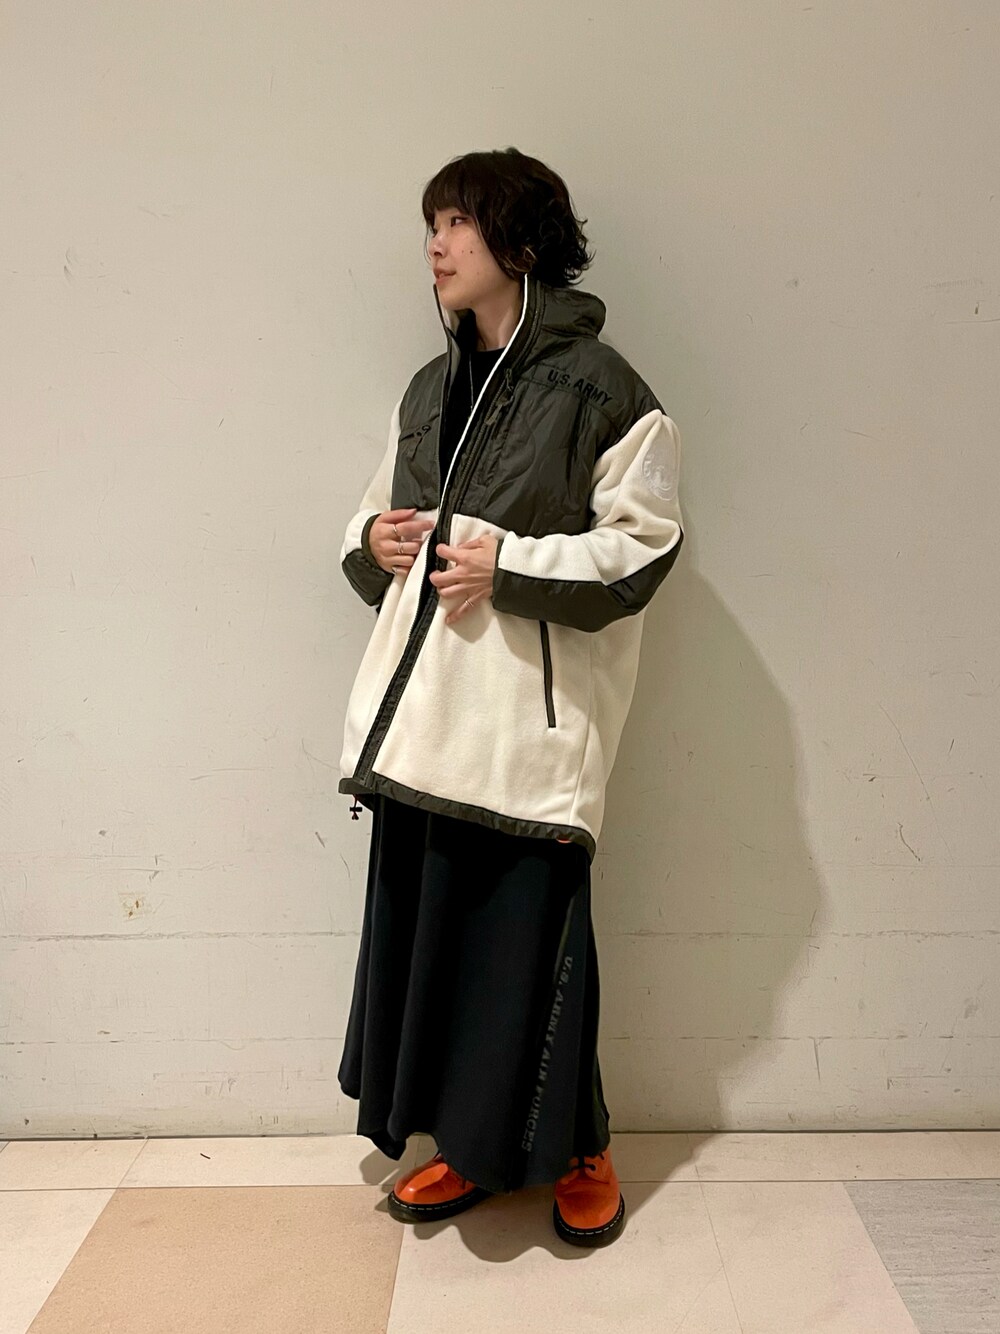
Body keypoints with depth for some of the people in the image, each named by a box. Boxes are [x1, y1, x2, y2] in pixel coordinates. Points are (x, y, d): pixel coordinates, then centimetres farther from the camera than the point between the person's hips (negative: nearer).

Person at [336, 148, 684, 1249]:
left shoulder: (597, 386, -4)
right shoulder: (429, 389, 17)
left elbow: (641, 545, -7)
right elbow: (377, 521, 24)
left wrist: (510, 562, -15)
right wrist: (375, 543, 2)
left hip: (527, 718, -6)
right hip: (421, 715, 7)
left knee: (529, 940, 0)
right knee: (425, 927, 11)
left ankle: (578, 1152, 25)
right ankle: (469, 1146, 31)